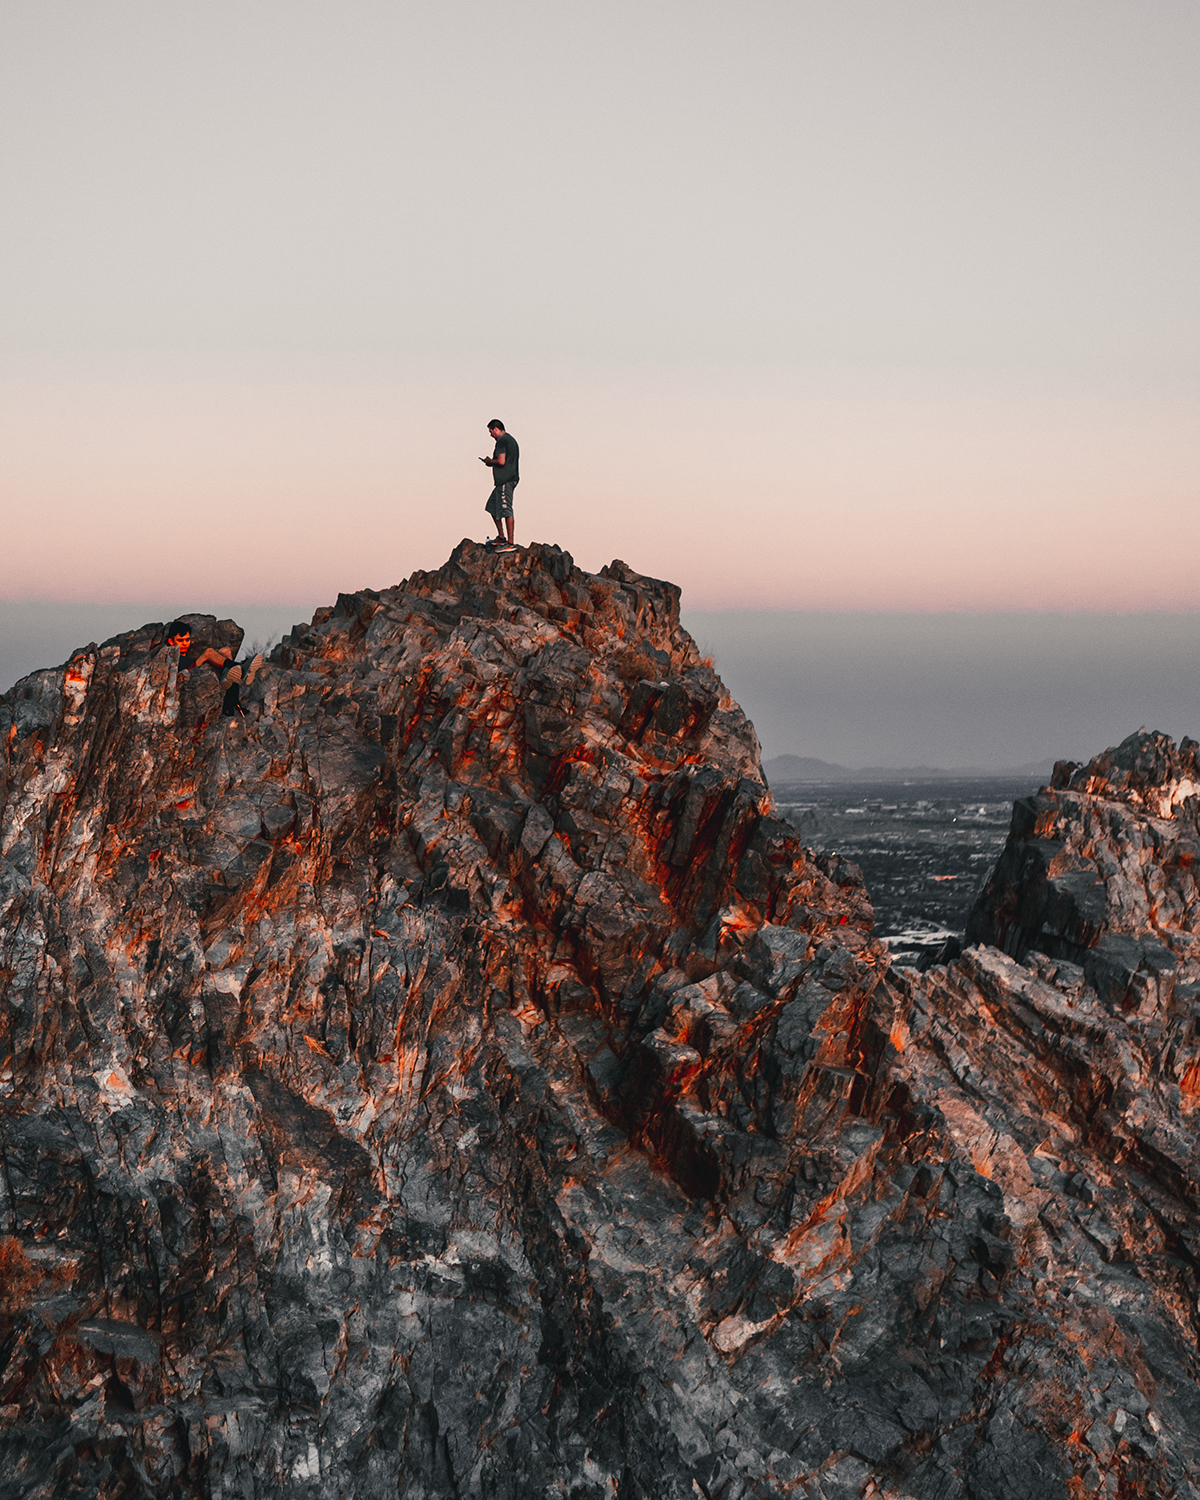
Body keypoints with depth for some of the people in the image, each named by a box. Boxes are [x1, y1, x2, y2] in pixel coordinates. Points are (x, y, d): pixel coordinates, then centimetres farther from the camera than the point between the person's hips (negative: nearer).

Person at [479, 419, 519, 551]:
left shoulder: (502, 441, -12)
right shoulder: (510, 439, 20)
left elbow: (501, 461, -21)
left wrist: (490, 462, -2)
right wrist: (491, 462, 18)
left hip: (505, 480, -11)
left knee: (506, 510, -10)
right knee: (492, 507, 18)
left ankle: (510, 543, -12)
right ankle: (501, 537, 20)